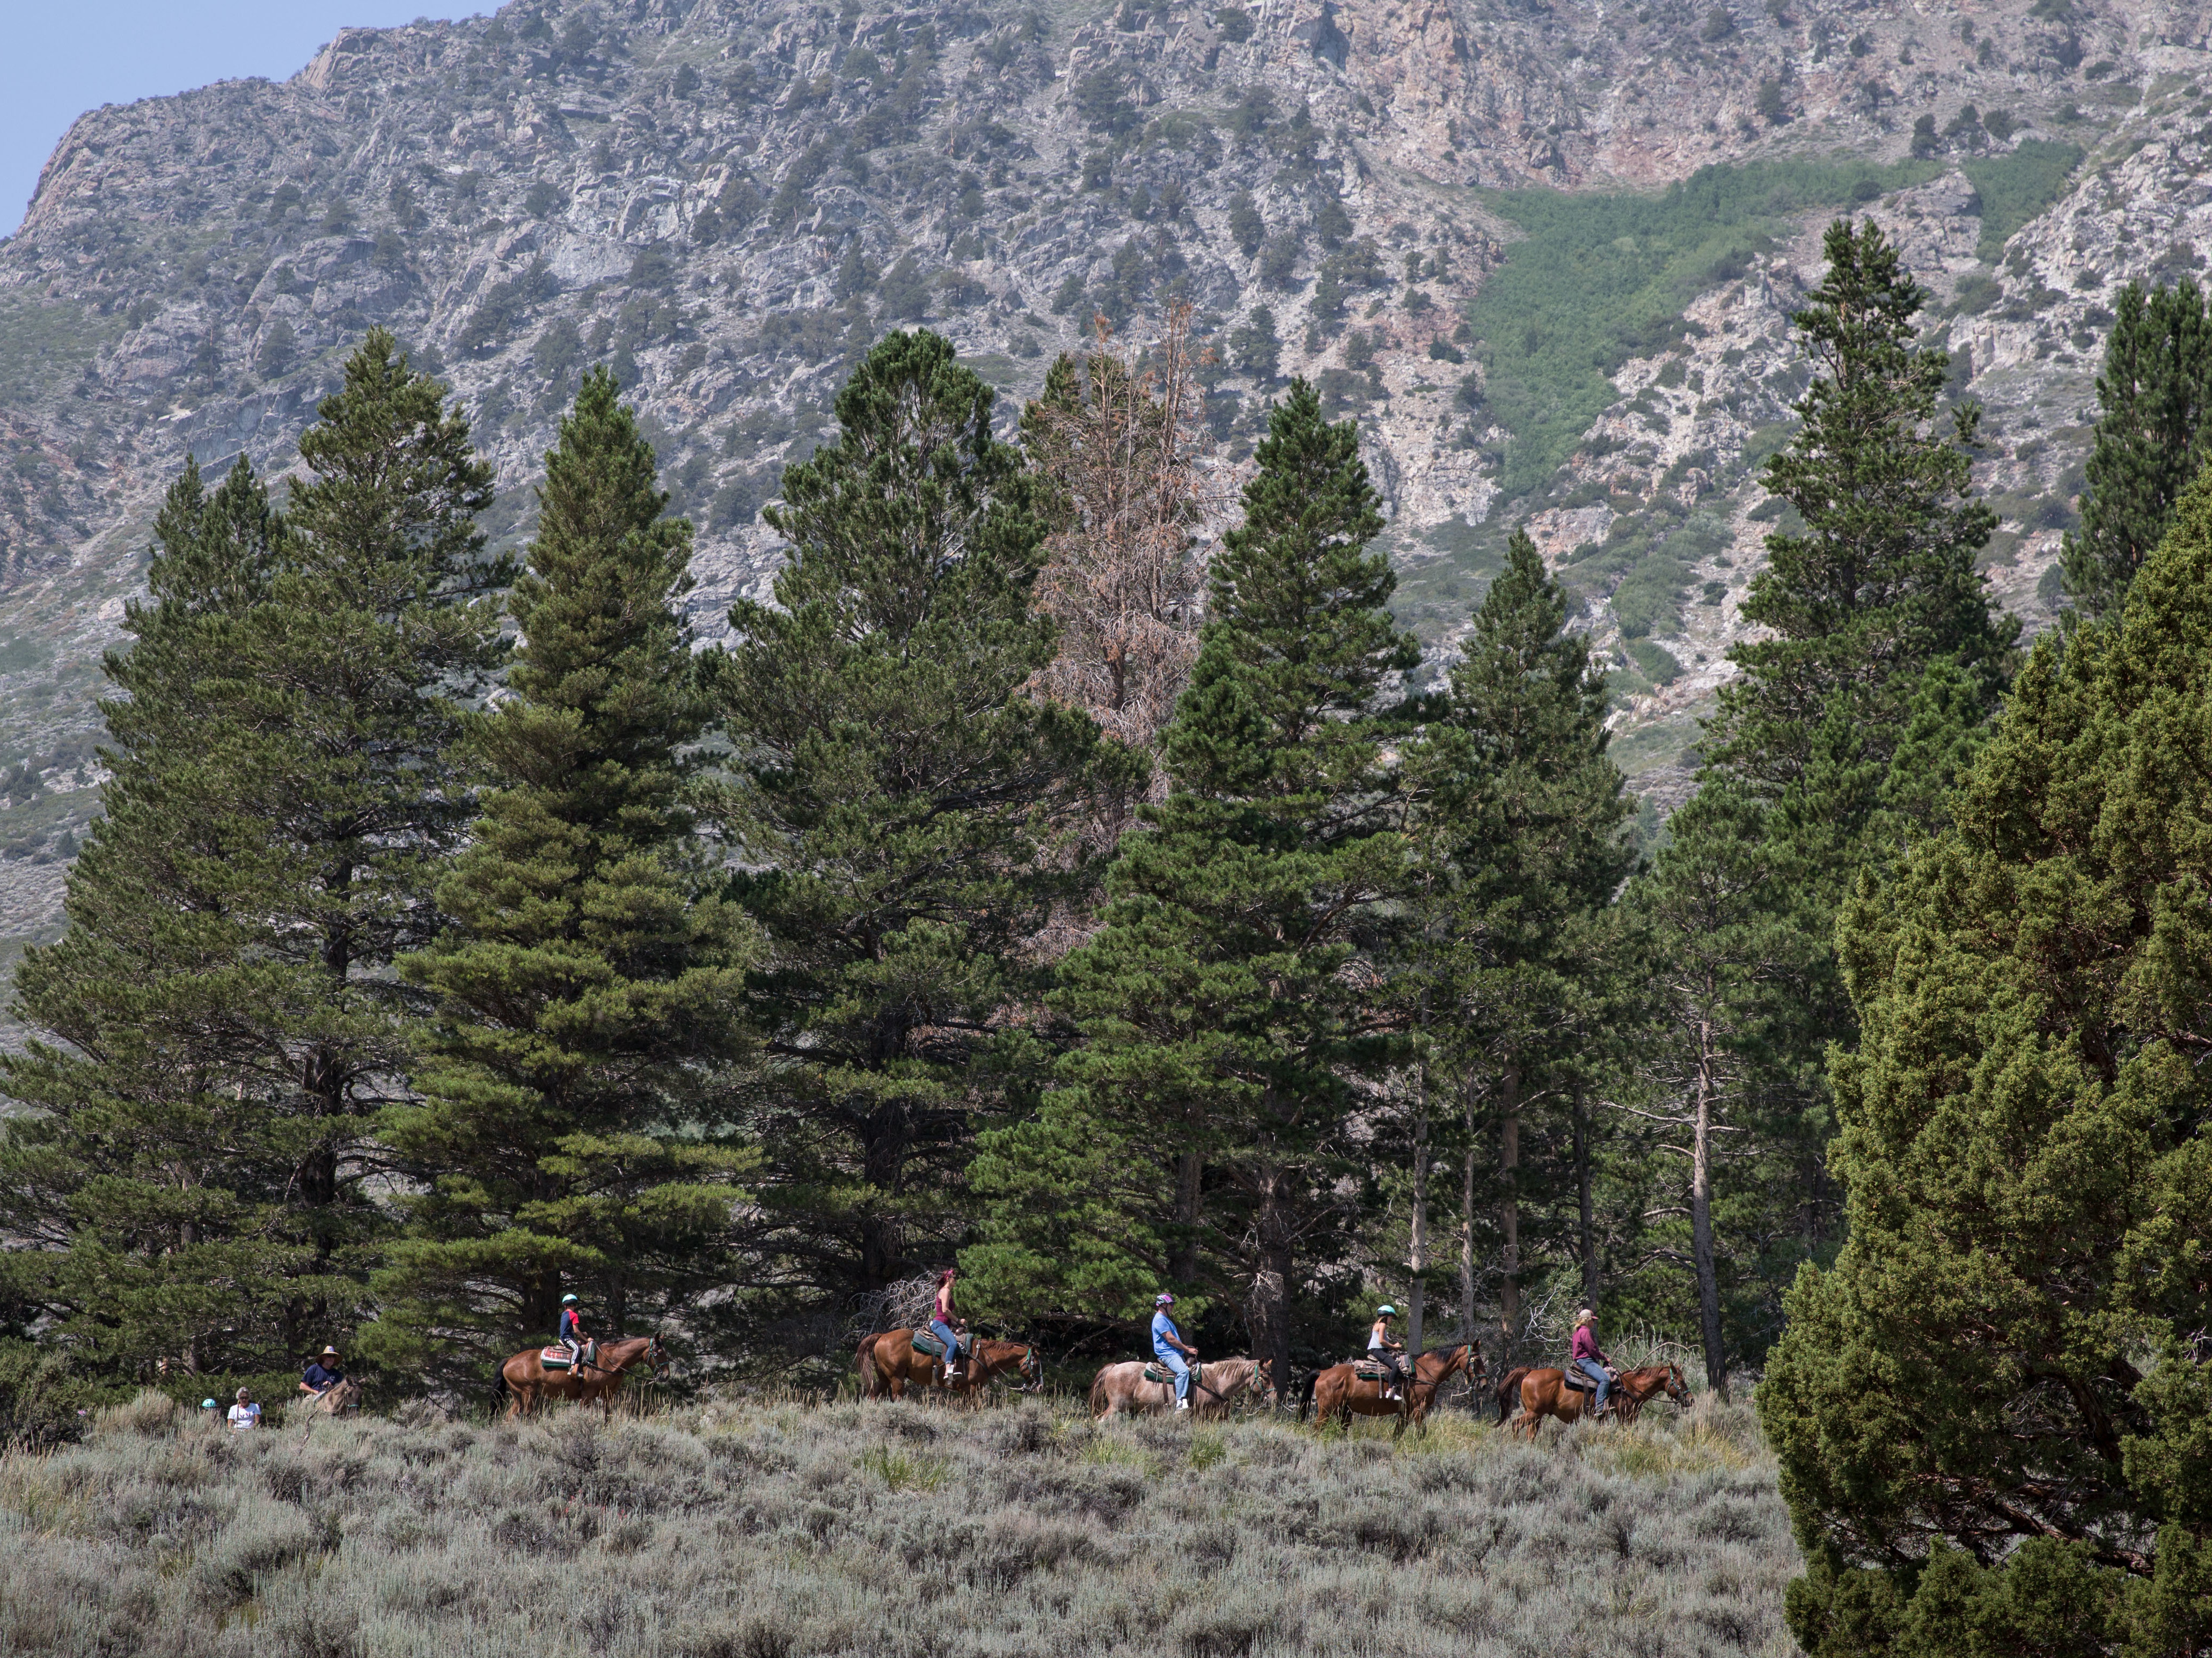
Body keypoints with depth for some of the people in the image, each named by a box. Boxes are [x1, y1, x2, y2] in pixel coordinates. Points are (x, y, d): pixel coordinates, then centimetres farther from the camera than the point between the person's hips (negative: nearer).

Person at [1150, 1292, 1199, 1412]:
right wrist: (1188, 1349, -9)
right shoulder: (1160, 1320, -10)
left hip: (1176, 1354, 12)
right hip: (1167, 1355, -12)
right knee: (1183, 1370, -34)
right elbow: (1171, 1339, -16)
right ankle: (1180, 1403, -44)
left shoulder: (1166, 1320, 24)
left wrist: (1188, 1349, 14)